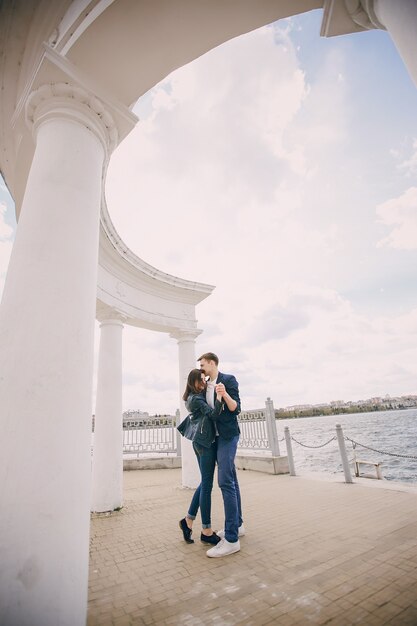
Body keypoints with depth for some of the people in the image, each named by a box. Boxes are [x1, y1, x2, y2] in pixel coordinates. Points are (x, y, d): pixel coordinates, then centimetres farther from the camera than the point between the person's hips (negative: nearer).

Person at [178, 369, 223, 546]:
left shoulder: (196, 397, 13)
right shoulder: (196, 399, -15)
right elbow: (213, 414, -24)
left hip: (200, 442, 10)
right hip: (205, 442, -10)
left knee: (205, 483, 16)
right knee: (207, 485, -1)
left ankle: (188, 520, 23)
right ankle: (206, 531, 10)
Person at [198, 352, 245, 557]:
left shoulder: (228, 380, -10)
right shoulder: (206, 386, 10)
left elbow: (236, 409, -17)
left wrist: (225, 394, -33)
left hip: (228, 435, -8)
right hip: (216, 436, 8)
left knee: (226, 481, -12)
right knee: (231, 480, 15)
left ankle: (231, 539, -7)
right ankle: (237, 525, 26)